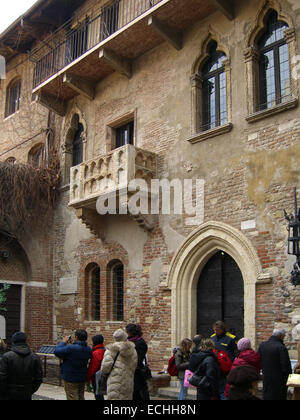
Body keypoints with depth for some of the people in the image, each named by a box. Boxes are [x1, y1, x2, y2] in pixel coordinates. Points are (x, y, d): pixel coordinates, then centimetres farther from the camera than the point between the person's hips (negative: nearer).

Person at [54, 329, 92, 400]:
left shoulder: (70, 348, -25)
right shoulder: (88, 349, -2)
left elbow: (57, 351, -19)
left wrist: (63, 342, -6)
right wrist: (72, 344, 8)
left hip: (70, 379, -7)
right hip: (82, 378, 7)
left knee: (72, 398, 0)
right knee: (81, 397, 20)